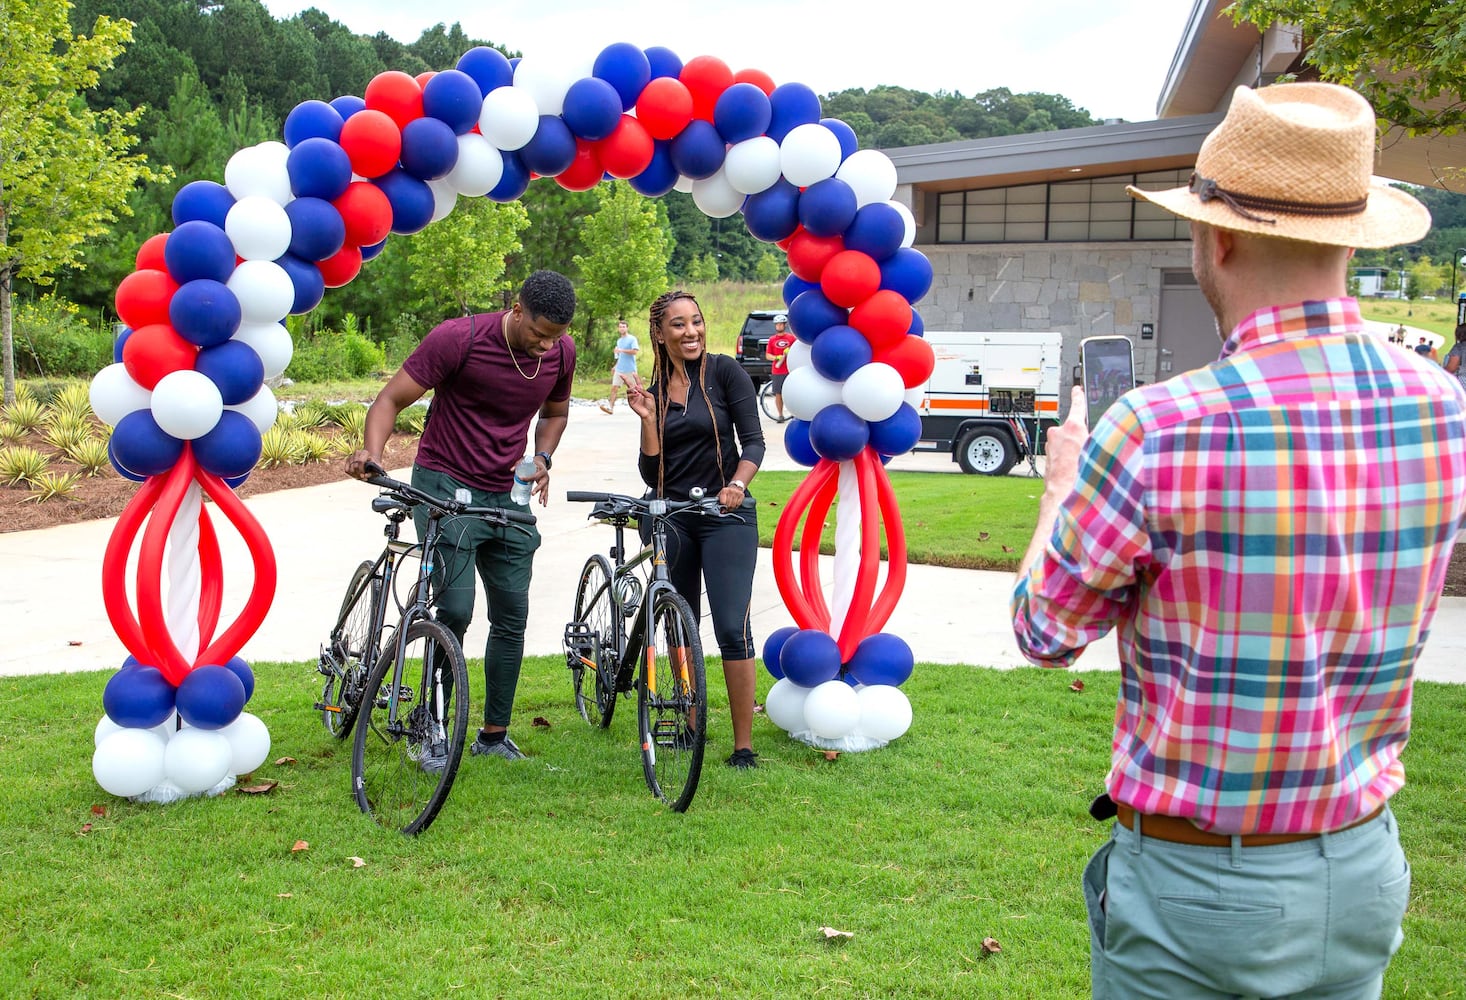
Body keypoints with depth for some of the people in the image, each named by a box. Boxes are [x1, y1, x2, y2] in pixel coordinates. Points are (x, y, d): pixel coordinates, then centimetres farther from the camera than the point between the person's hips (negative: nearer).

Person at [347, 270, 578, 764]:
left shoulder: (561, 352, -2)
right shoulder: (458, 338, -17)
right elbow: (392, 398, -13)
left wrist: (543, 458, -1)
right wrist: (372, 450, -32)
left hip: (507, 494, 5)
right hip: (446, 486, -5)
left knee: (512, 617, 6)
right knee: (456, 611, -15)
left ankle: (494, 734, 20)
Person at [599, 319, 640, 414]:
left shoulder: (632, 339, -5)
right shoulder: (619, 341, 16)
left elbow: (635, 351, -19)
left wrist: (621, 350, -20)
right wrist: (615, 366, 20)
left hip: (630, 370, -5)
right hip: (619, 369, 5)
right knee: (614, 387, -8)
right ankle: (610, 406, -14)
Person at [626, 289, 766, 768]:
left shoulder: (725, 372, -3)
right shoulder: (655, 391, 8)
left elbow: (753, 441, -9)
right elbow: (650, 473, 3)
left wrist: (738, 485, -26)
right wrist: (647, 419, -9)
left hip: (725, 516, -4)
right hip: (673, 518, 5)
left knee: (732, 628, -11)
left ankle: (743, 745, -6)